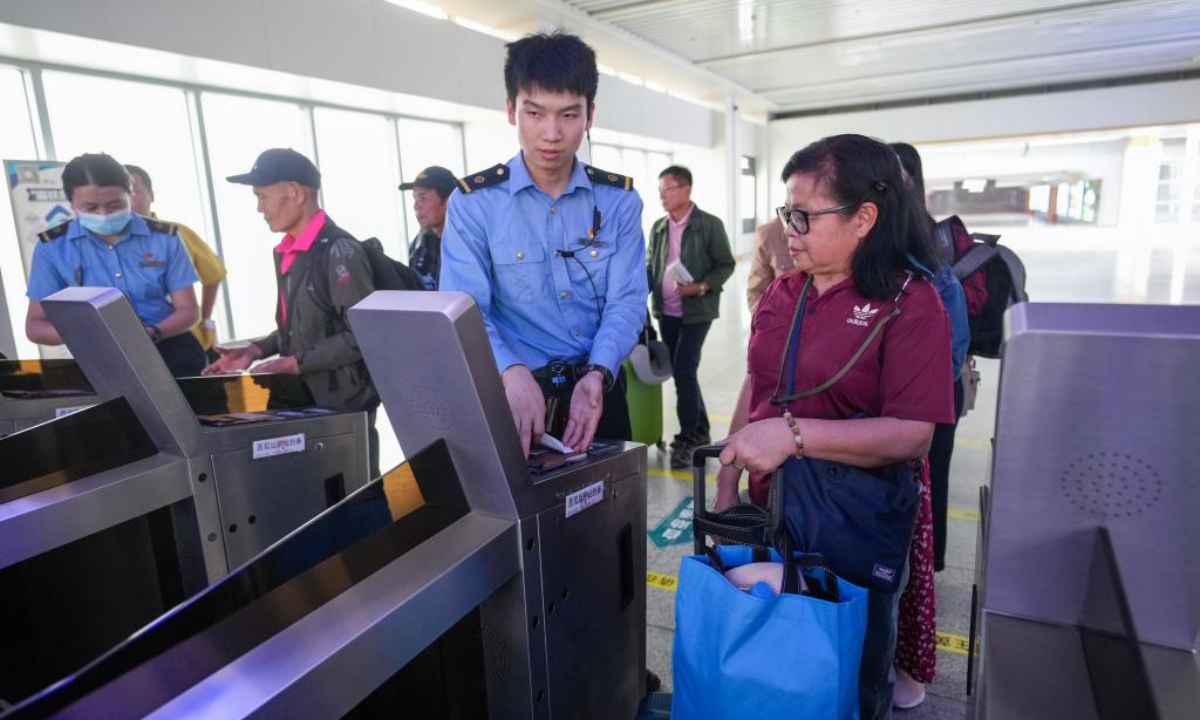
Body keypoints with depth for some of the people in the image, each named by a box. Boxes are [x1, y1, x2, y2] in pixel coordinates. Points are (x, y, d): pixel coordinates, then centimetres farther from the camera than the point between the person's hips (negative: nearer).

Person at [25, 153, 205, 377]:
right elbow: (35, 325, 4)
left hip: (172, 353, 0)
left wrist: (152, 333, -21)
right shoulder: (52, 246, 3)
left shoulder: (164, 237, 2)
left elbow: (188, 310, 1)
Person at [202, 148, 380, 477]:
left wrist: (296, 363, -19)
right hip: (303, 399, 8)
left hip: (344, 403, -8)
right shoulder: (286, 253, 11)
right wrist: (255, 350, 6)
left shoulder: (339, 251, -15)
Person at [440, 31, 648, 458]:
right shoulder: (473, 202, -7)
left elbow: (626, 301, -6)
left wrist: (597, 375, -24)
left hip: (598, 387, 3)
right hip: (515, 394, -2)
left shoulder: (619, 200, -1)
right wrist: (512, 373, -34)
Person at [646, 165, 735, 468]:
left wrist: (701, 287, -19)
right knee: (681, 373, 11)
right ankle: (700, 431, 26)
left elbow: (726, 264, -4)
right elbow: (650, 267, 11)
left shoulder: (710, 225, -6)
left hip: (696, 312, -6)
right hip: (666, 312, 6)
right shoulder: (658, 227, 8)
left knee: (683, 372, -11)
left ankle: (687, 439, 2)